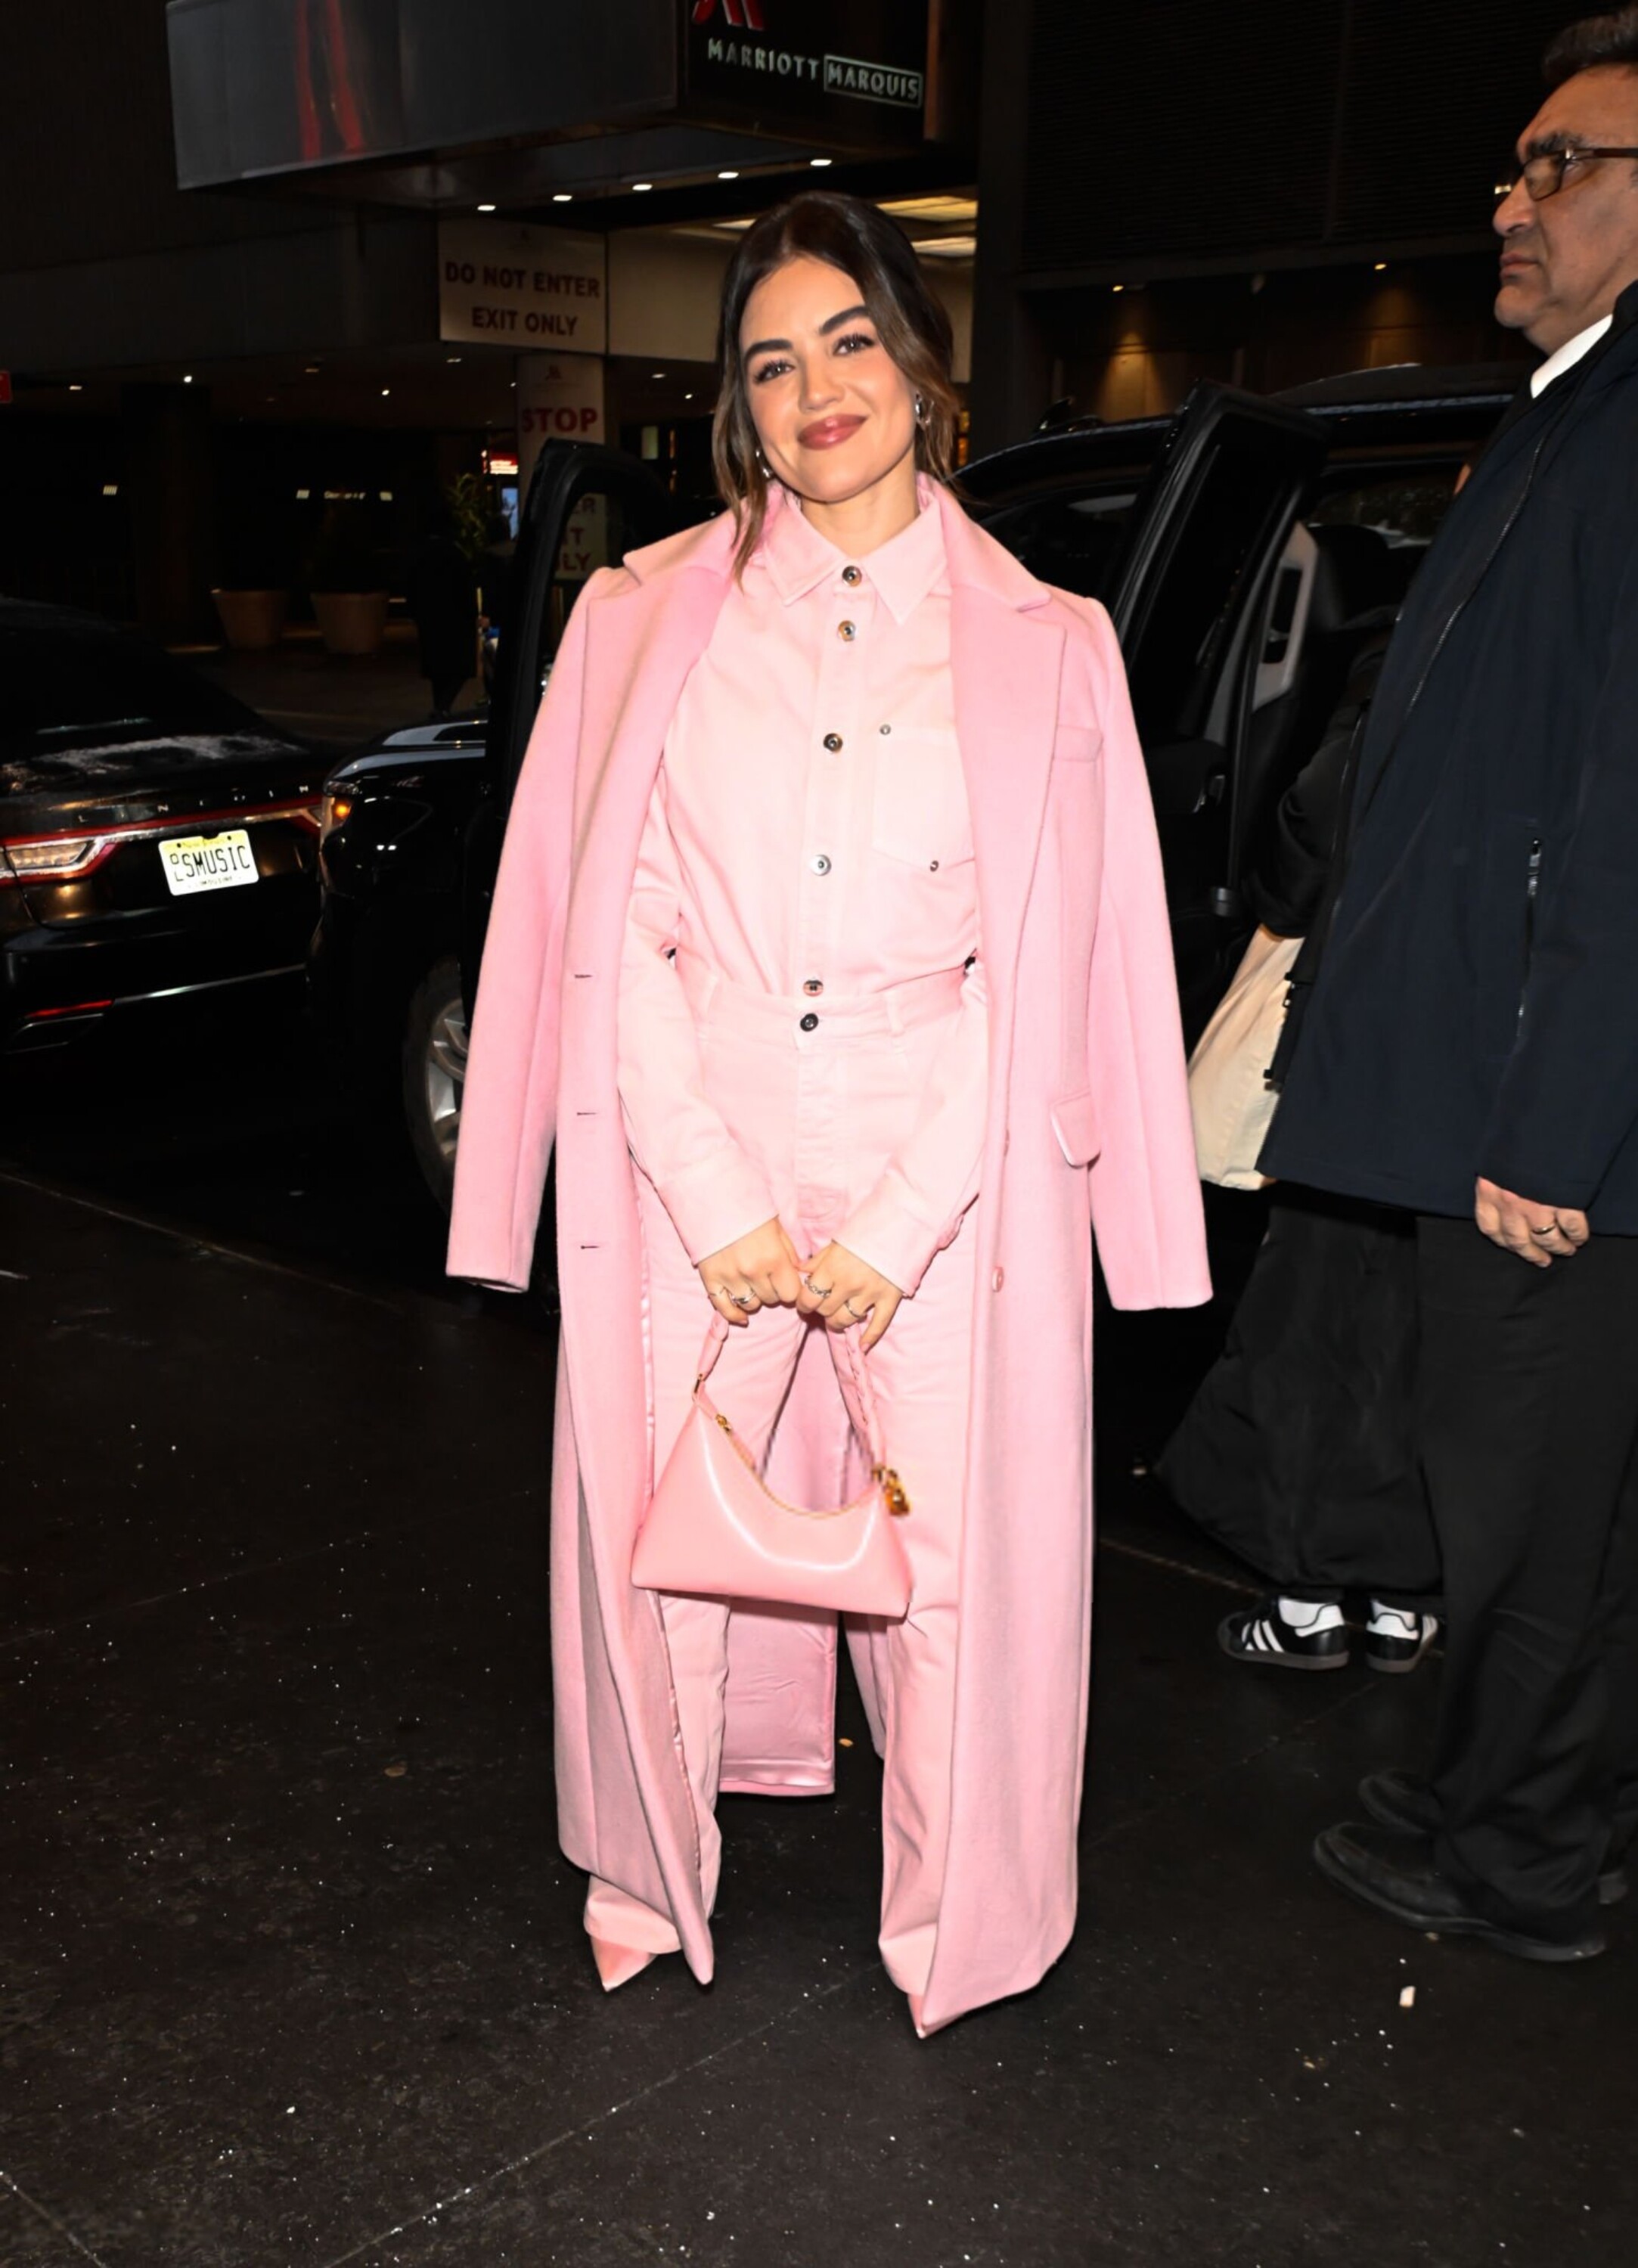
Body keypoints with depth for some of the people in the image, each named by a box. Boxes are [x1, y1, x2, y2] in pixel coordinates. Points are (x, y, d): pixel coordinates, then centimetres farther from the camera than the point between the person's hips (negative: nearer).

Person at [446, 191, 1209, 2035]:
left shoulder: (1041, 644, 3)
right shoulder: (649, 616, 4)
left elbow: (1037, 975, -2)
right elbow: (617, 936, -1)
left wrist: (894, 1230, -9)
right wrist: (719, 1203, -9)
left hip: (940, 1185, 0)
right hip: (691, 1170, 1)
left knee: (948, 1566, 5)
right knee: (664, 1548, 10)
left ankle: (948, 1922, 29)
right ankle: (650, 1884, 35)